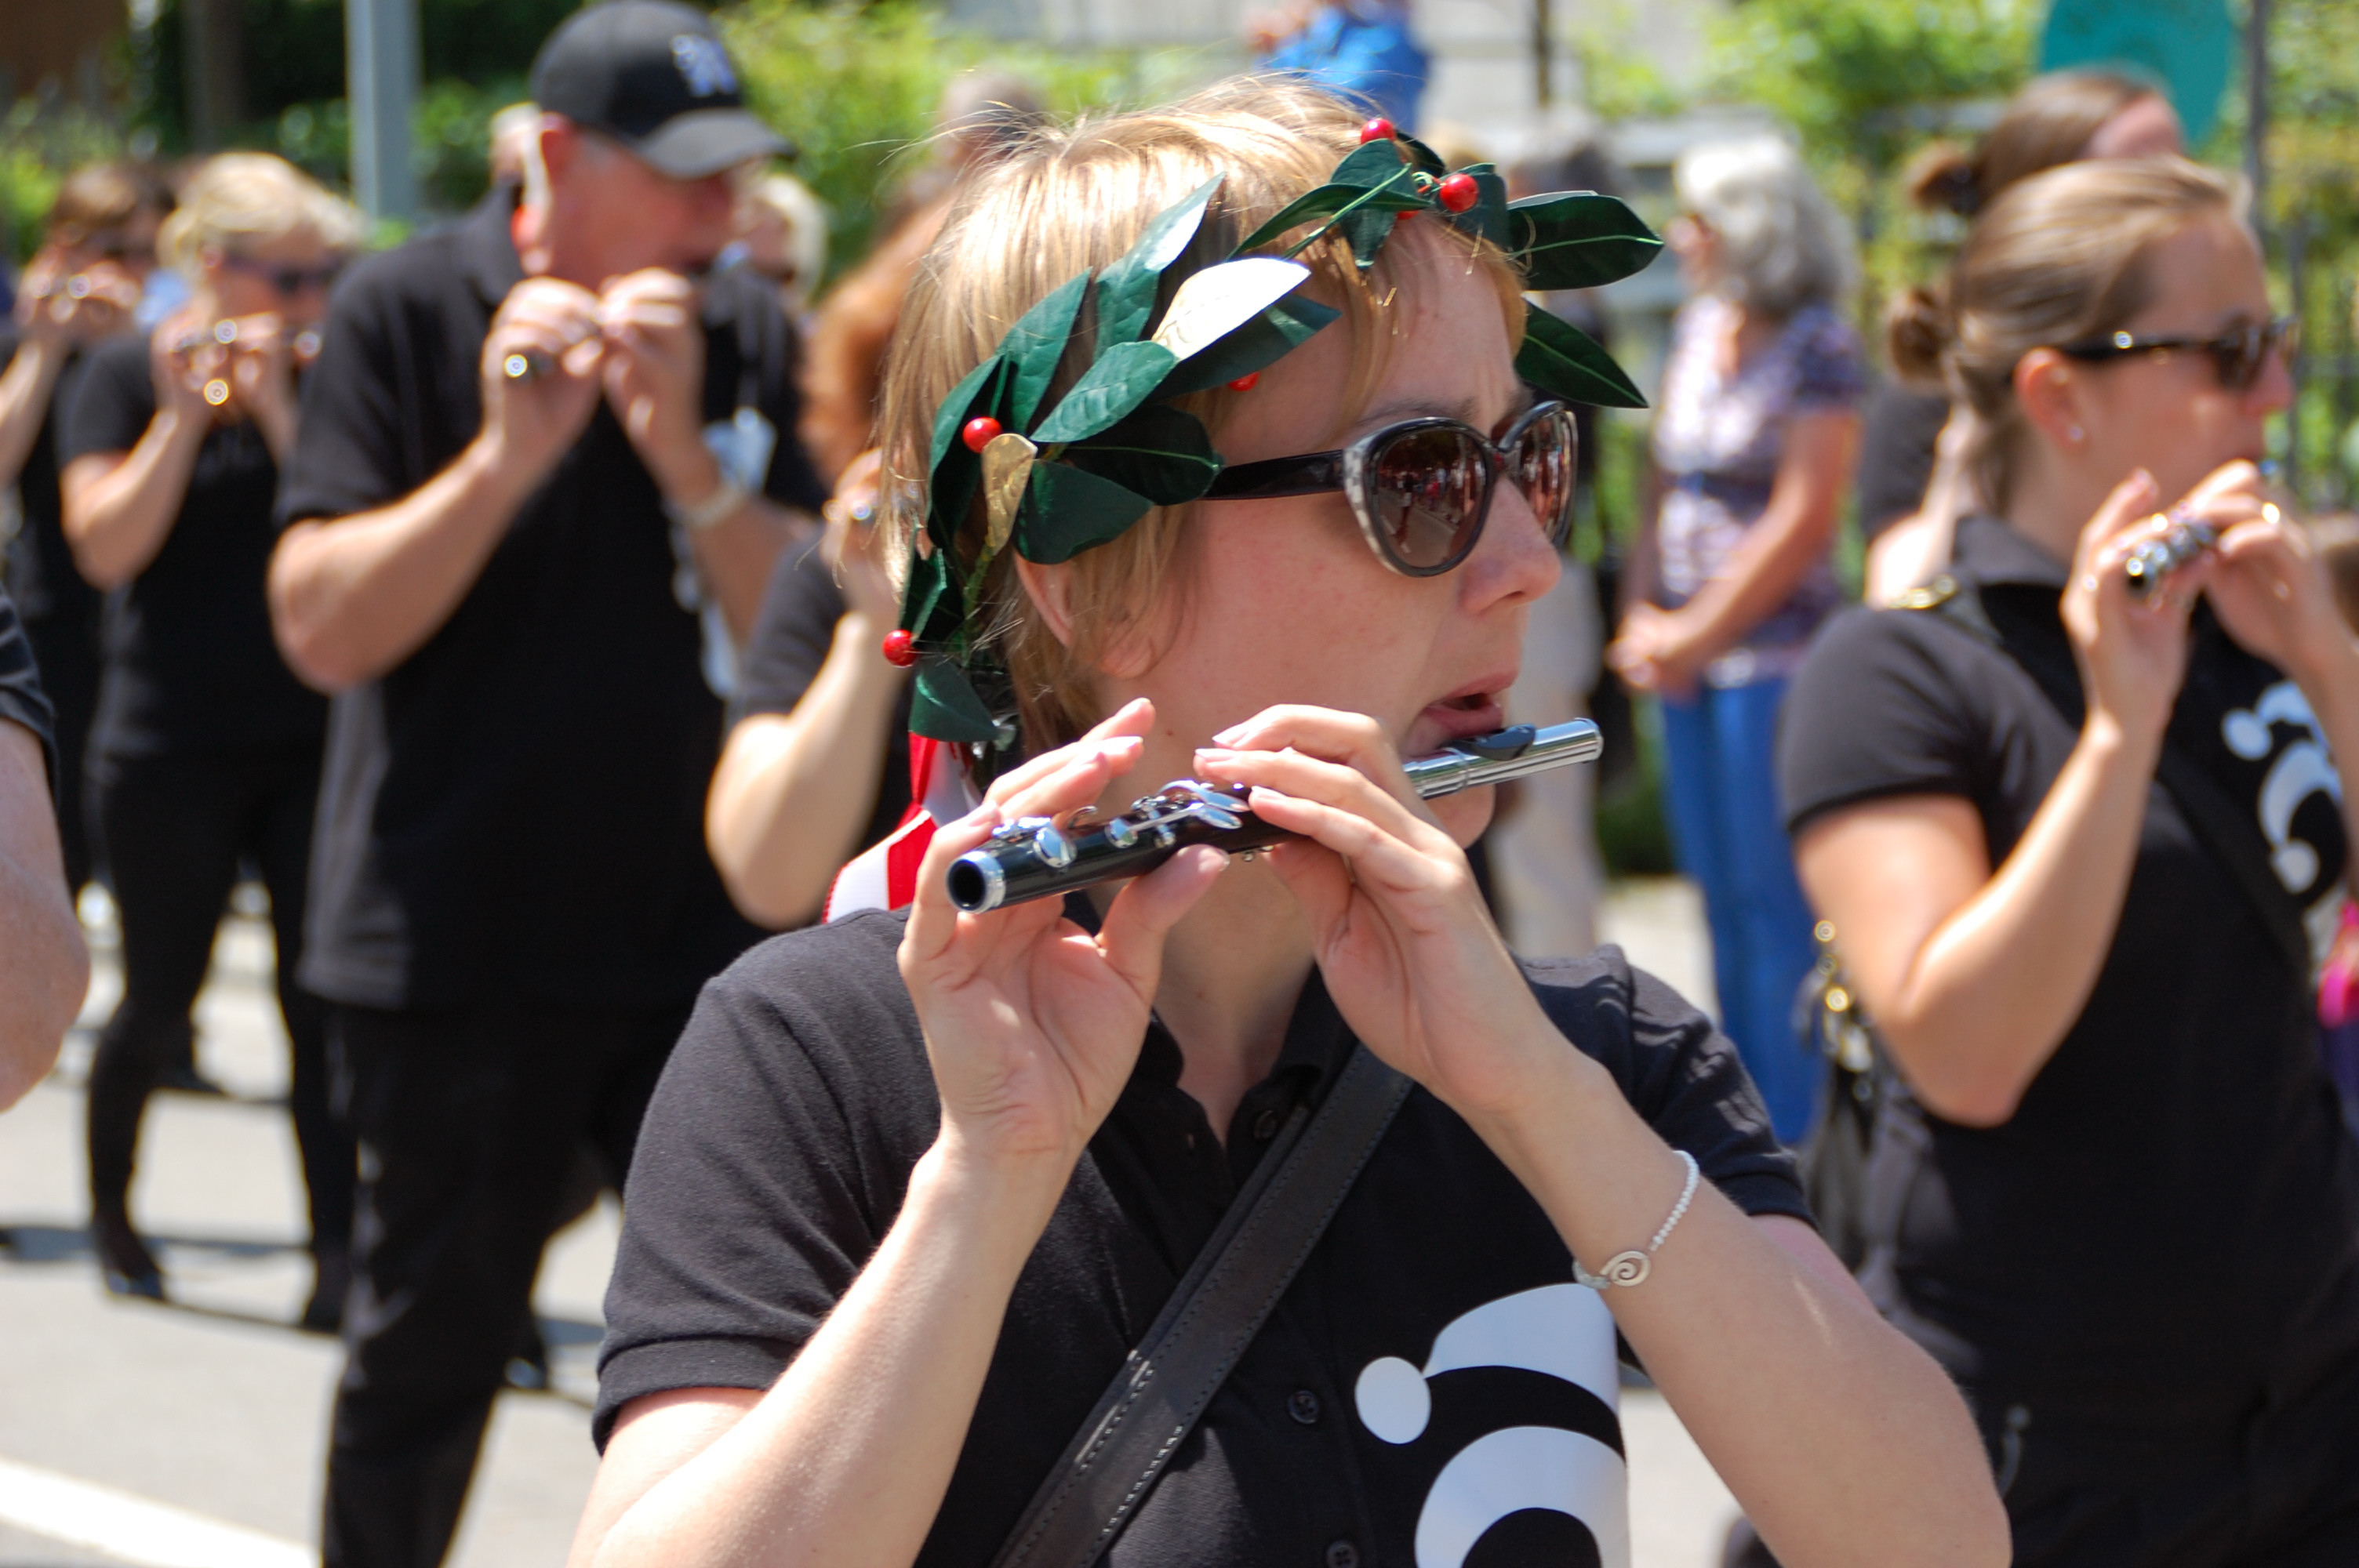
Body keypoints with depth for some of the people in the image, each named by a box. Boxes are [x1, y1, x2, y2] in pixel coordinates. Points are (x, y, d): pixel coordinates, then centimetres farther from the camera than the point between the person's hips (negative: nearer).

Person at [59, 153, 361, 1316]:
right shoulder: (127, 375, -2)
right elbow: (106, 546, -13)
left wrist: (277, 406, -15)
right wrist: (184, 412, -18)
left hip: (311, 741, 2)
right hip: (169, 750, -2)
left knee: (320, 999, -5)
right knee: (160, 1003, 8)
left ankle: (338, 1260, -5)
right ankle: (108, 1207, 33)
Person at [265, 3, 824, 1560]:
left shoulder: (744, 336, 5)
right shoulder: (409, 310, -6)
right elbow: (322, 631, -12)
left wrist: (681, 446, -15)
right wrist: (506, 455, -23)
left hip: (697, 921, 4)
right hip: (457, 944, -3)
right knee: (431, 1340, 7)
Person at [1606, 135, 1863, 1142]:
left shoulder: (1817, 347, -10)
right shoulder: (1697, 327, 12)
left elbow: (1803, 518, -13)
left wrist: (1696, 634, -10)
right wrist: (1642, 618, 5)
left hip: (1771, 651, -7)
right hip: (1684, 655, 7)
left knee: (1775, 907, -5)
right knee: (1721, 899, 11)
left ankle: (1792, 1131, 1)